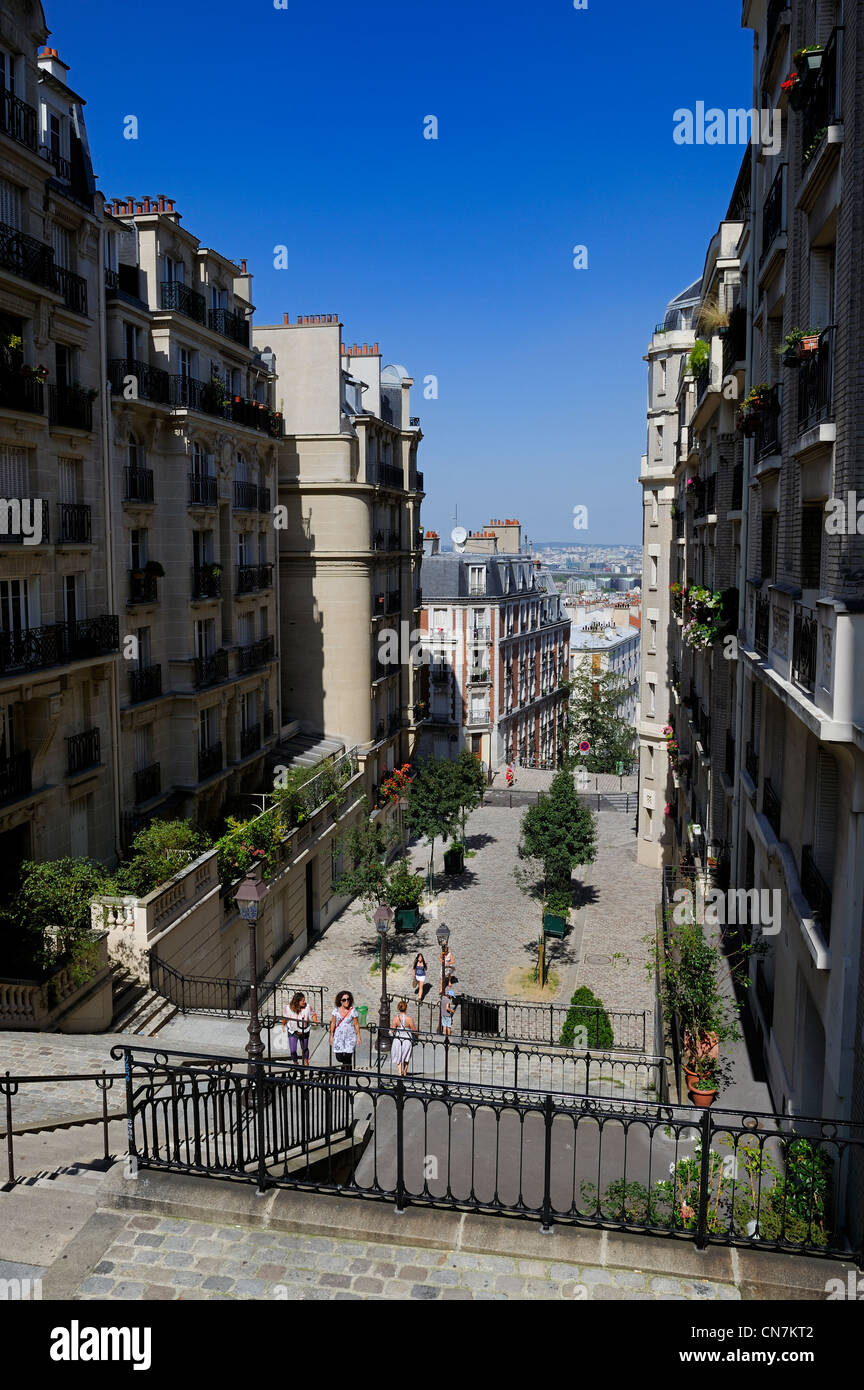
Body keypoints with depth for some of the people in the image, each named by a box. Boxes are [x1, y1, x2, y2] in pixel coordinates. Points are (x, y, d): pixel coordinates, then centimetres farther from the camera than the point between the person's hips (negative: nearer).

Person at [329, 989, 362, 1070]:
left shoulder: (353, 1011, -6)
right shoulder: (336, 1010, -2)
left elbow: (356, 1024, 0)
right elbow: (333, 1024, 7)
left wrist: (358, 1036, 1)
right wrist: (331, 1036, 7)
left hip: (350, 1037, -1)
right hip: (338, 1036, 2)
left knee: (347, 1057, -6)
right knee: (339, 1057, -2)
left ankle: (348, 1071, 15)